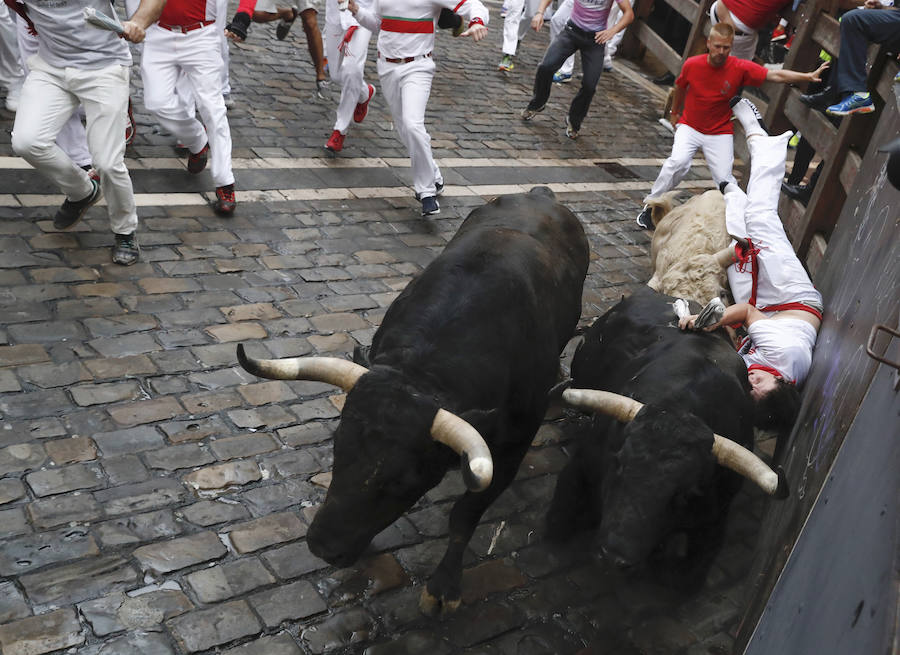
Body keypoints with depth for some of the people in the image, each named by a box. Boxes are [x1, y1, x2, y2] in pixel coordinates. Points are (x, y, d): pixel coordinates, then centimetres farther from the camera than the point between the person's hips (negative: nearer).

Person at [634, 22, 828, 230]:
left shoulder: (740, 68, -15)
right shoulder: (692, 64, -12)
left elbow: (776, 75, -18)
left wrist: (808, 77, -30)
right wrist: (674, 113, 24)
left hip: (720, 133, 0)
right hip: (689, 127, 0)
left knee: (724, 178, -11)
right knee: (678, 162, -25)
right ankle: (650, 205, -11)